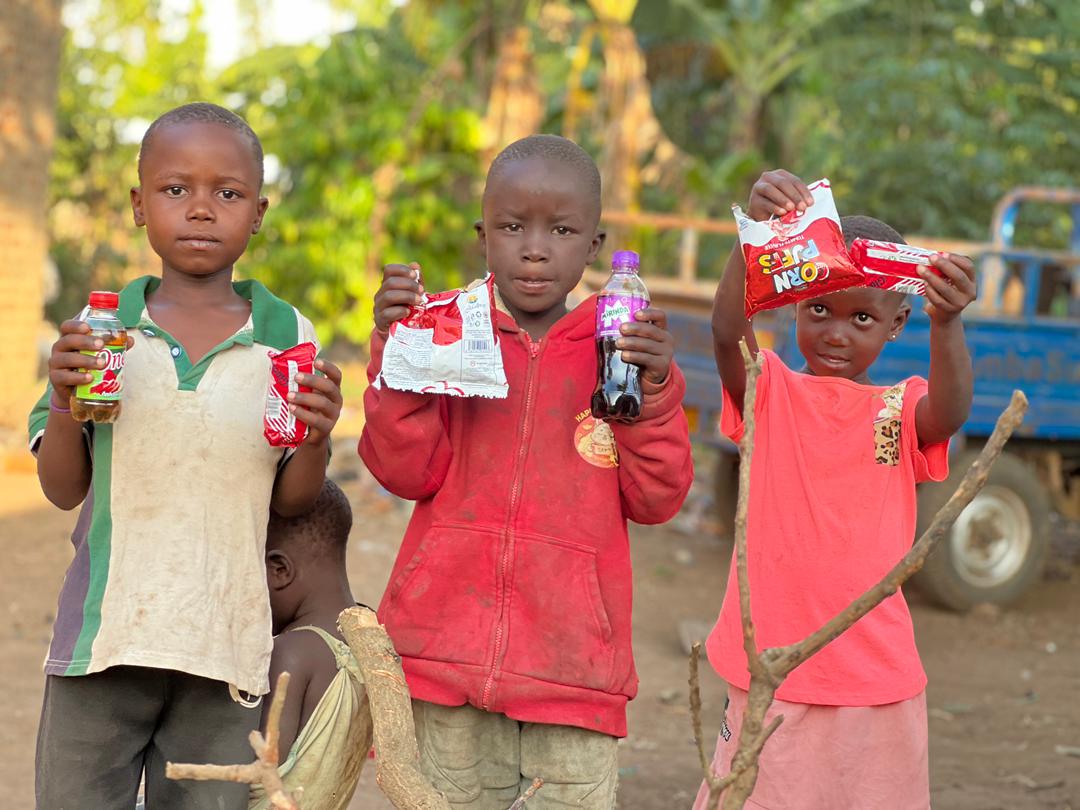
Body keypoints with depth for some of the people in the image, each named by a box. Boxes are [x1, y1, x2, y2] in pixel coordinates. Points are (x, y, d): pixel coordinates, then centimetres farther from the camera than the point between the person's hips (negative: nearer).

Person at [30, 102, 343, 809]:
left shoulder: (288, 338, 2)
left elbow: (291, 502, 6)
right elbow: (64, 490, 5)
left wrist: (316, 438, -14)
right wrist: (65, 402, -12)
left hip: (227, 645, 0)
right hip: (106, 633, 0)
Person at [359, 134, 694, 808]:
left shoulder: (624, 349, 7)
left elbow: (654, 499, 3)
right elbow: (410, 472, -3)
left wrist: (653, 391, -11)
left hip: (573, 652, 0)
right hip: (449, 647, 0)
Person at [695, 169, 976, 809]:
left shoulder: (902, 411, 3)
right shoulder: (769, 392, 1)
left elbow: (951, 412, -20)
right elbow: (728, 330, -19)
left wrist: (947, 325, -40)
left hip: (877, 685, 1)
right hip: (767, 678, -1)